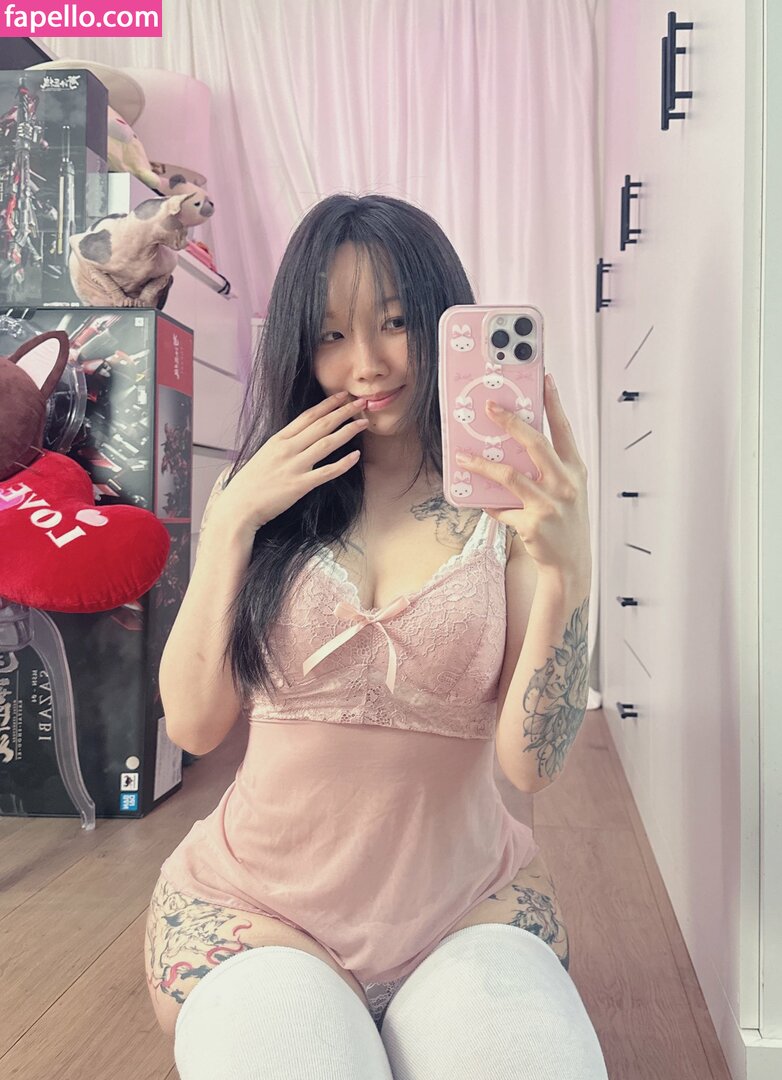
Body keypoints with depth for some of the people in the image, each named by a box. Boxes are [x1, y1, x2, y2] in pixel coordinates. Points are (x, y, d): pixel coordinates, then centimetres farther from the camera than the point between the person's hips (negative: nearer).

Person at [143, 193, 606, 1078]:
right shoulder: (256, 494, 2)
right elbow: (193, 724, -5)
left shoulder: (508, 505, -5)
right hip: (258, 904, 1)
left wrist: (565, 564, -26)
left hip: (465, 901, 0)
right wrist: (233, 522, -12)